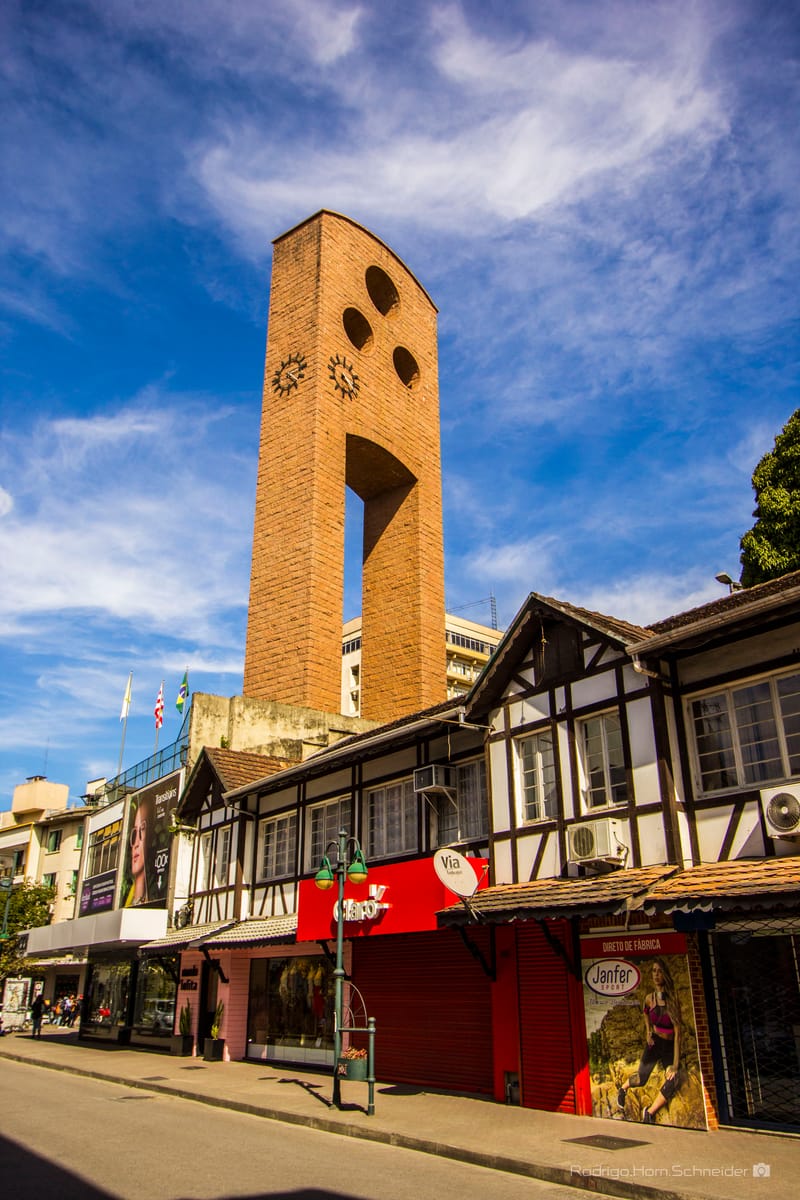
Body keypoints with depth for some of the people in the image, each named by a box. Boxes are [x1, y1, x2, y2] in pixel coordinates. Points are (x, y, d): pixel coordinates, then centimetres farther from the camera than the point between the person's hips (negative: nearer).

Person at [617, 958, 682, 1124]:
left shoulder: (673, 999, -16)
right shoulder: (649, 998, -6)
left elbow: (677, 1032, -19)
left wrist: (676, 1064, -22)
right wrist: (648, 1031, 6)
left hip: (670, 1046, -2)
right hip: (655, 1043, 2)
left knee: (673, 1080, -23)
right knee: (641, 1079, -3)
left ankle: (650, 1112, -4)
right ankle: (623, 1089, 31)